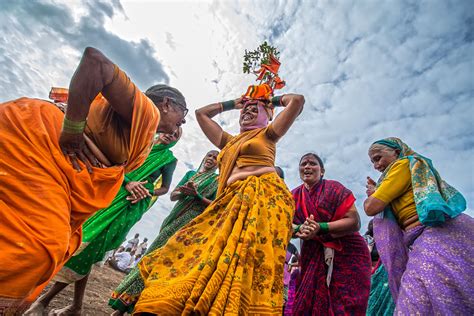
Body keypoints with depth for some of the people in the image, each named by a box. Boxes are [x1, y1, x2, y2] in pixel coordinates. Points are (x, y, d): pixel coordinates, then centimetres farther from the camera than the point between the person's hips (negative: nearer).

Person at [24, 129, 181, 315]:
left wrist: (147, 193, -10)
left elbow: (165, 188, 9)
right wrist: (127, 183, -14)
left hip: (127, 206, -3)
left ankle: (44, 300, 11)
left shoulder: (170, 159, 8)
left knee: (89, 249, -5)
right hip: (110, 193, 3)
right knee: (84, 240, 2)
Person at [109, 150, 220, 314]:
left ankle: (126, 301, 5)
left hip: (191, 224, -4)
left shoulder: (218, 180, 4)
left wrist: (197, 195, -18)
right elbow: (173, 195, 11)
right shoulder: (190, 173, 16)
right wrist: (182, 192, -11)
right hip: (174, 218, 4)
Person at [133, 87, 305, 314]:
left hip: (264, 197, -5)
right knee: (209, 253, -6)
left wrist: (273, 100, 29)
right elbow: (201, 113, 37)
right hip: (233, 202, 6)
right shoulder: (228, 141, 30)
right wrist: (234, 103, 40)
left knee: (248, 257, -18)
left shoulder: (267, 134, 17)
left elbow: (298, 100, 12)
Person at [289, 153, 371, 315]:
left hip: (347, 254, -3)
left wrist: (320, 227, -26)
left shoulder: (333, 188, -10)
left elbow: (354, 222, -15)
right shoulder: (295, 196, 3)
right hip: (313, 256, 4)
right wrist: (300, 229, -20)